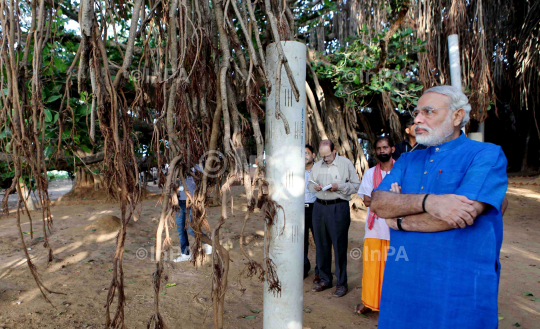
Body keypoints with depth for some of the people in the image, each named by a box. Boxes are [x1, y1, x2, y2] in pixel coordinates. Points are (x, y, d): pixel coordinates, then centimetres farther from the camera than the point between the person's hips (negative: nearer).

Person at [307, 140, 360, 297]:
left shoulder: (346, 163, -1)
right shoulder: (317, 166, 13)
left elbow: (356, 185, -2)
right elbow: (309, 183, 21)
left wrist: (339, 187, -16)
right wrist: (314, 187, -2)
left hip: (338, 208, -5)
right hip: (319, 207, 5)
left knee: (339, 246, 0)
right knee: (321, 245, 10)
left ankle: (342, 283, 12)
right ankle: (325, 279, 24)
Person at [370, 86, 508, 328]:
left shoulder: (487, 156, -5)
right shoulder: (407, 161, 11)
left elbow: (466, 213, -20)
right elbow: (378, 202, -4)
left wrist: (399, 220, -7)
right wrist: (427, 201, -23)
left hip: (457, 289, -4)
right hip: (401, 282, 5)